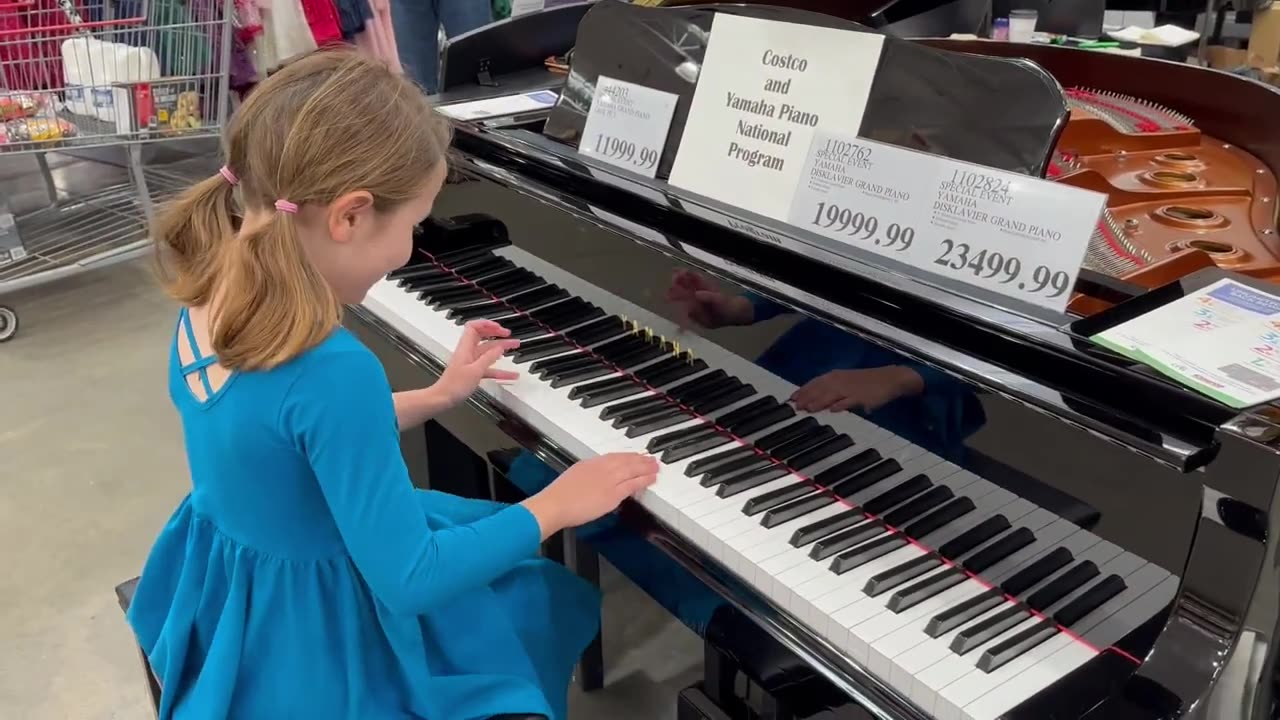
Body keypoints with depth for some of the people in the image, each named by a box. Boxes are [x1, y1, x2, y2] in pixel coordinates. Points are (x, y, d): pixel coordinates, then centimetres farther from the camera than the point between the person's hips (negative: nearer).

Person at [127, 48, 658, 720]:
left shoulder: (209, 307, -7)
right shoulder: (335, 371, -35)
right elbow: (408, 582, -28)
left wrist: (437, 396, 14)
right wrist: (555, 505, -18)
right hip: (315, 644, -8)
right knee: (553, 601, 17)